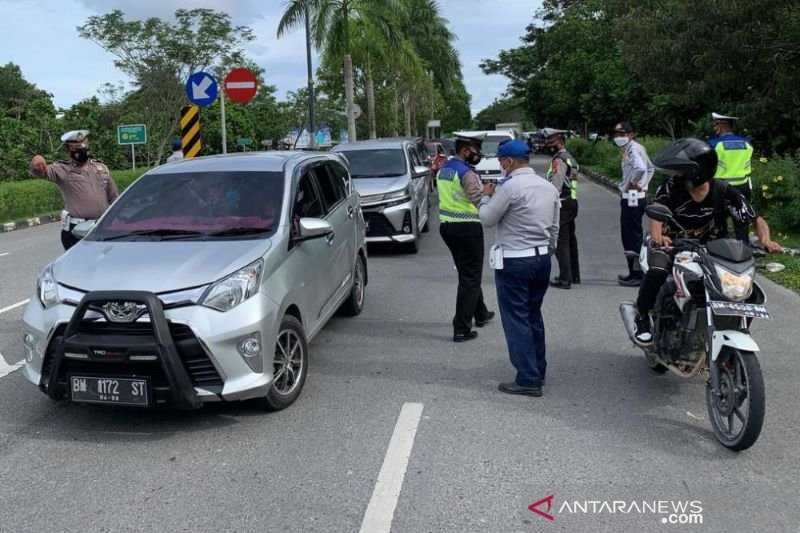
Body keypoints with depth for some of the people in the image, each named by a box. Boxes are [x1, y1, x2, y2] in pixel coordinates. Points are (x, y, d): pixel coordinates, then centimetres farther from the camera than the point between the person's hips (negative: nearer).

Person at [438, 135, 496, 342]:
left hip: (446, 225, 9)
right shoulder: (466, 172, -17)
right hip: (467, 227, -9)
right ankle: (461, 329, -2)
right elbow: (478, 200, -25)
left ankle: (481, 314, 38)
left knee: (467, 273, 22)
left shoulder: (443, 170, 10)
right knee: (470, 277, -2)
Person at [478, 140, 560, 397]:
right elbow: (554, 228, 12)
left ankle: (528, 380, 1)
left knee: (516, 320, -1)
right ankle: (538, 370, 27)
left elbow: (487, 219, -7)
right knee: (534, 316, 18)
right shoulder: (549, 187, 8)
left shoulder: (510, 187, -16)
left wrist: (486, 197, 9)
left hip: (514, 262, -8)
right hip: (542, 259, 8)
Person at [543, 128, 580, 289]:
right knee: (571, 240, 16)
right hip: (572, 202, 10)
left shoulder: (558, 160, -14)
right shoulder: (570, 158, 16)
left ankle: (565, 279, -5)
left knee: (561, 242, -6)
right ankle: (574, 274, 25)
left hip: (562, 204, -10)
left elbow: (555, 187, -20)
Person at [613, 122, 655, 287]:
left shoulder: (632, 149, -15)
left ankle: (636, 275, -3)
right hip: (639, 197, 11)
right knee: (634, 235, 15)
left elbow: (640, 168, -34)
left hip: (631, 198, -11)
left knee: (632, 236, -7)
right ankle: (635, 273, 23)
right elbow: (651, 168, 27)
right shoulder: (638, 147, 16)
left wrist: (632, 183, -18)